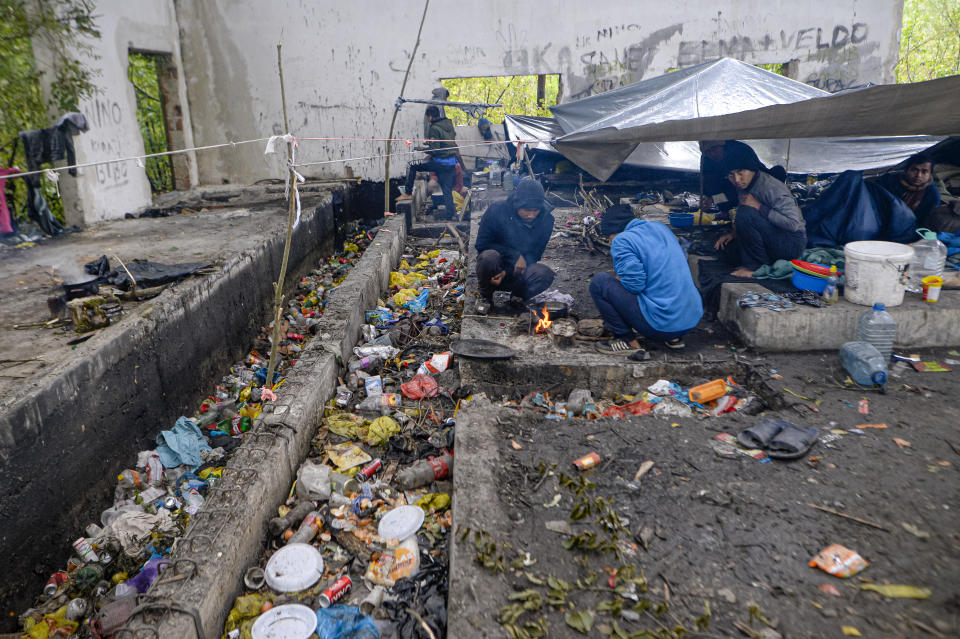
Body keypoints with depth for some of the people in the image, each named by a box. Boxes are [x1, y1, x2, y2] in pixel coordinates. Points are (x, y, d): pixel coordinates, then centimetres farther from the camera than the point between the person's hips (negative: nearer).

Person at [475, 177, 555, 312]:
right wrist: (515, 255, -22)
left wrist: (507, 272, -23)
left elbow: (535, 255, -7)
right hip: (497, 265, -1)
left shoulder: (546, 220, -11)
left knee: (545, 274, -31)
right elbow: (481, 244, -12)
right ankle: (485, 296, -7)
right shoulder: (496, 211, -17)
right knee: (489, 256, -37)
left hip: (518, 269, 1)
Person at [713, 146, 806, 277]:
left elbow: (793, 223, -29)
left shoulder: (771, 187, -25)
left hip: (793, 243, -9)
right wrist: (733, 233, 2)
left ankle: (756, 265, -14)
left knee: (747, 214, -29)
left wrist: (759, 207, -28)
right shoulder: (743, 186, 2)